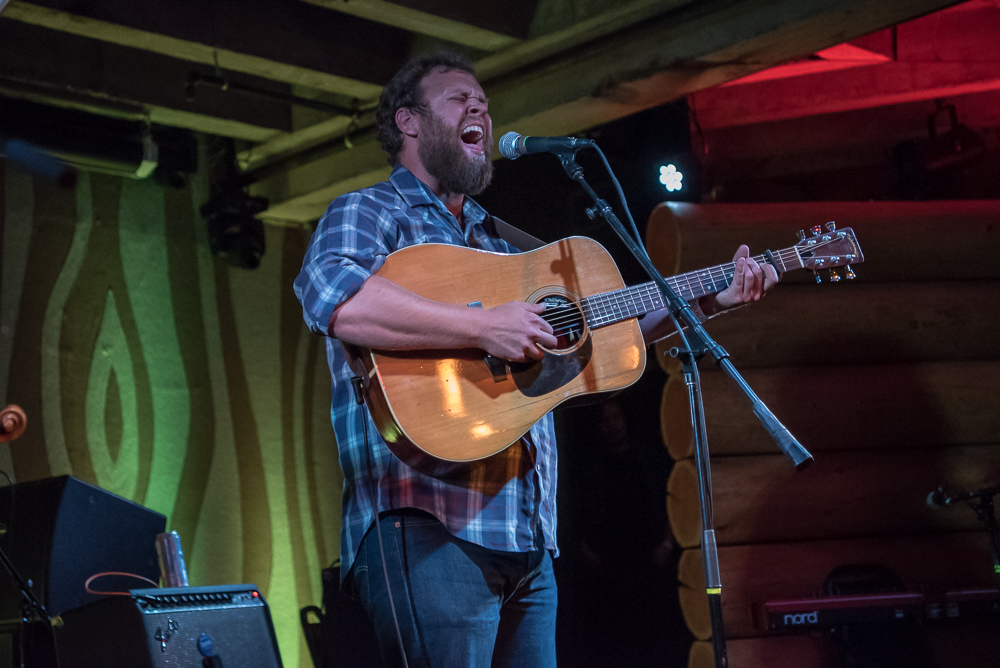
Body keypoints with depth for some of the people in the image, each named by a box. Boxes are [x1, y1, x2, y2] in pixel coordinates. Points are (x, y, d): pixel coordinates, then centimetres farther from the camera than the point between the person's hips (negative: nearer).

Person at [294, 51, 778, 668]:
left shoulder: (500, 244, 26)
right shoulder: (368, 214, 1)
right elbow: (333, 299, -22)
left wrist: (713, 299, 22)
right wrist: (485, 328, -22)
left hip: (528, 538, 8)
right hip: (429, 525, -8)